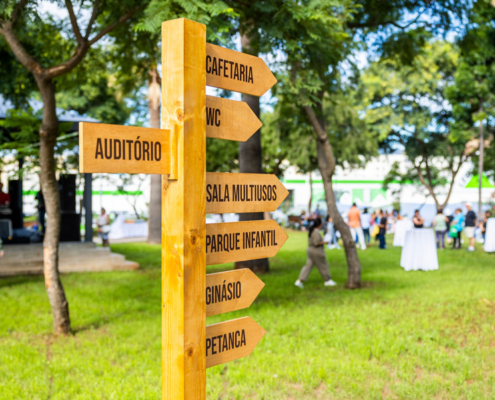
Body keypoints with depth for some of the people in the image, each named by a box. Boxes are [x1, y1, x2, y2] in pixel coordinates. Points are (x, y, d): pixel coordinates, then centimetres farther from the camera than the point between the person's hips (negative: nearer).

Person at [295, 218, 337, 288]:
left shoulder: (311, 230, 9)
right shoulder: (316, 232, -21)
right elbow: (316, 243, -24)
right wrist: (324, 242, -10)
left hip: (310, 250, 9)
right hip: (317, 251, -9)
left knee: (308, 266, 6)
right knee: (323, 266, 8)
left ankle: (299, 281, -3)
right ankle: (328, 281, 23)